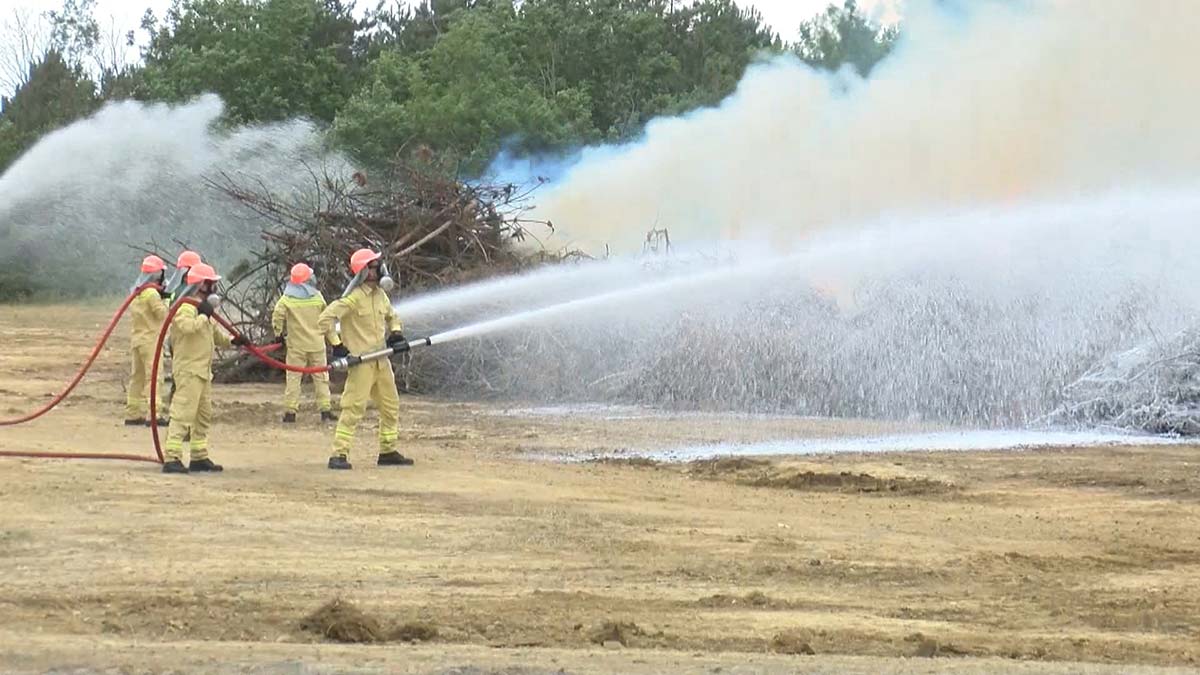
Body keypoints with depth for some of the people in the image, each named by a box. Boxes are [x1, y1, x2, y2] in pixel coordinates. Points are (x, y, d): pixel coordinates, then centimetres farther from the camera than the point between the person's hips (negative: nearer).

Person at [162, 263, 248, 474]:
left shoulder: (201, 307, 20)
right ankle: (172, 458, -18)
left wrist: (232, 341, 15)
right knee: (183, 414, -15)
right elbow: (187, 326, -34)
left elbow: (214, 332, 29)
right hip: (188, 370, -11)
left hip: (203, 371, 11)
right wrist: (204, 315, -20)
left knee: (204, 415, 16)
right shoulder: (186, 306, -13)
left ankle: (199, 457, 24)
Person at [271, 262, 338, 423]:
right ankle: (325, 410, 7)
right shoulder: (317, 297, 1)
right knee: (320, 377, 9)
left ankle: (290, 411, -1)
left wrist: (278, 333, 0)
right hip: (316, 344, 1)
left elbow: (277, 316, -15)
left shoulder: (286, 298, -4)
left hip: (296, 345, -1)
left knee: (293, 378, 3)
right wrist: (334, 340, 12)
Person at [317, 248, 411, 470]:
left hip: (381, 359, 9)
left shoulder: (380, 295, 11)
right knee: (354, 407, -12)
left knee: (391, 407, 14)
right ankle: (339, 454, -11)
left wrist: (395, 332, 11)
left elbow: (391, 316, 30)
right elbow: (325, 319, -18)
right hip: (361, 361, -9)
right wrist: (336, 345, -17)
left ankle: (388, 451, 24)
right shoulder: (353, 298, -14)